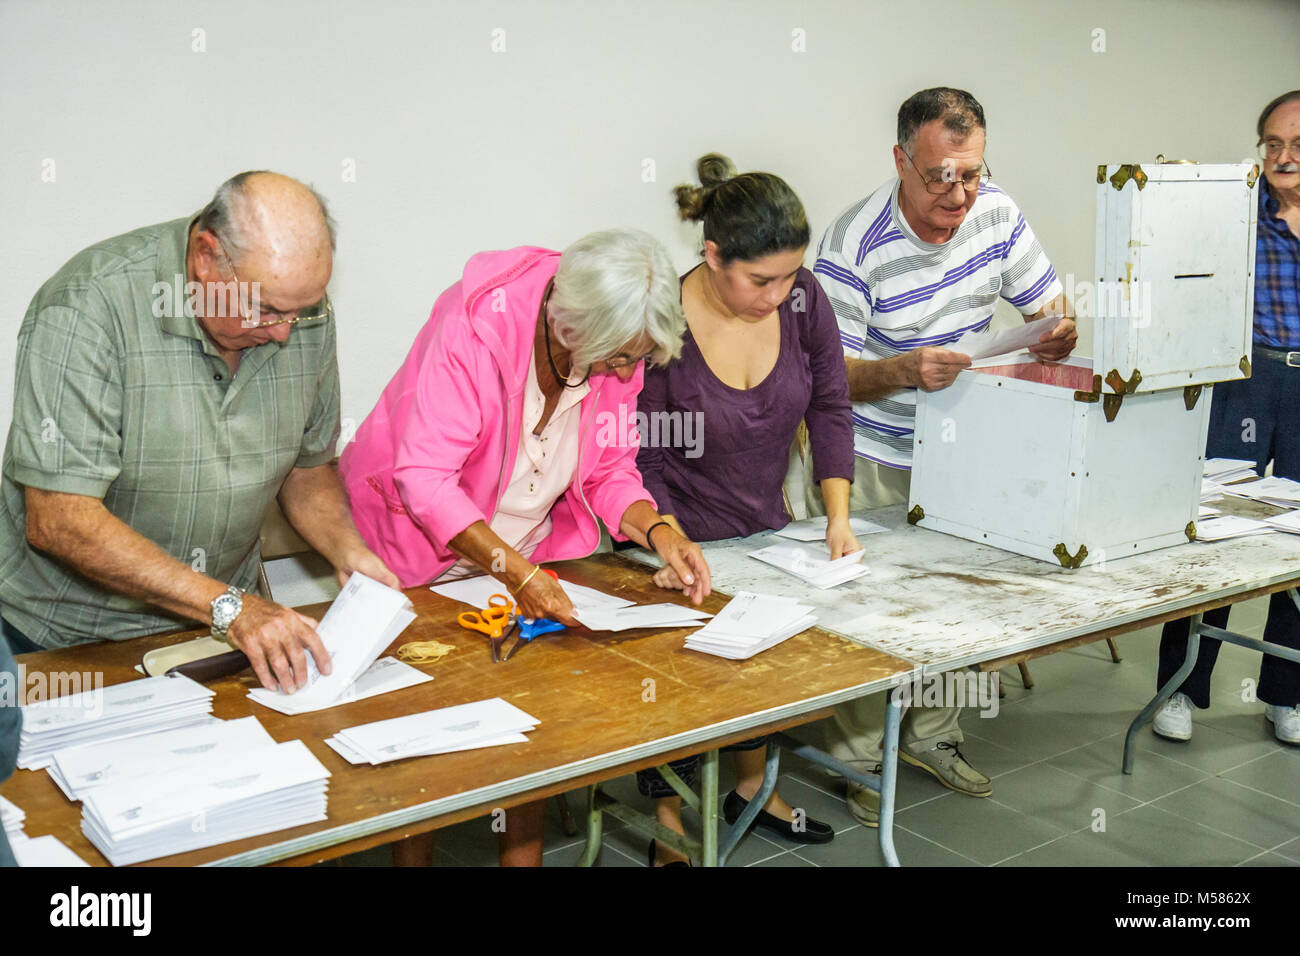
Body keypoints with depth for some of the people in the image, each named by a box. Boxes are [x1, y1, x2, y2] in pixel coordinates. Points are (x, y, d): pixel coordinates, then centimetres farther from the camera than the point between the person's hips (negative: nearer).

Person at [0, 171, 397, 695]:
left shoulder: (305, 317, -4)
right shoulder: (88, 309, -21)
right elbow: (58, 520, -24)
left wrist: (348, 551, -9)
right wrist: (227, 605, -28)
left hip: (224, 621, 3)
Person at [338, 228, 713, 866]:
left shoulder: (618, 351, -12)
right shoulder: (476, 325, -29)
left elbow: (610, 470, -2)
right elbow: (425, 477, -31)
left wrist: (658, 532, -22)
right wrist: (511, 570, -39)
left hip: (529, 553, 4)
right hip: (421, 555, -4)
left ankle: (523, 852, 12)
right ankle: (413, 854, 20)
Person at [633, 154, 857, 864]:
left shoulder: (802, 299, -13)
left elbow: (829, 407, -2)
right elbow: (640, 462, -18)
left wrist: (839, 517, -8)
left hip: (763, 530, 5)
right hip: (681, 541, -5)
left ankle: (752, 789, 44)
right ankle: (669, 830, 27)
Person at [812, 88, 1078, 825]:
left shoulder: (997, 213, -5)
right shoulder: (856, 244, -22)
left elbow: (1050, 304, 5)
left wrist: (1059, 334, -20)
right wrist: (904, 369, -38)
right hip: (867, 458, -5)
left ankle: (931, 736, 32)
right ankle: (859, 758, 17)